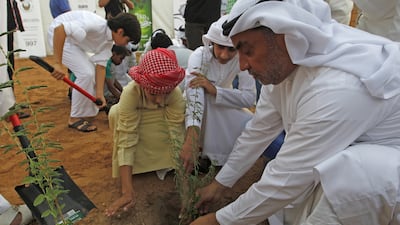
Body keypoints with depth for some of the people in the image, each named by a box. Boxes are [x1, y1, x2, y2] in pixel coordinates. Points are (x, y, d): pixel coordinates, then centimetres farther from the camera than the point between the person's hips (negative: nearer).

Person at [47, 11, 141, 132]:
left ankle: (88, 111, 27)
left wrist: (99, 93, -10)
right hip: (58, 35, -9)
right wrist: (57, 63, -42)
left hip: (73, 39, 9)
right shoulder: (96, 25, -34)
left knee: (90, 72, 11)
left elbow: (101, 65, -6)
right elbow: (60, 29, -41)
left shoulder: (108, 41, -6)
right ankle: (75, 118, -4)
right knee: (86, 73, -17)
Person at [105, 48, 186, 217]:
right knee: (116, 113, -34)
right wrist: (127, 191, -47)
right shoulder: (131, 93, -39)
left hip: (161, 125, 0)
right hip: (134, 123, 0)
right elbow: (126, 141, -41)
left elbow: (178, 136, -37)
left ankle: (163, 162, -3)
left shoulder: (176, 94, -35)